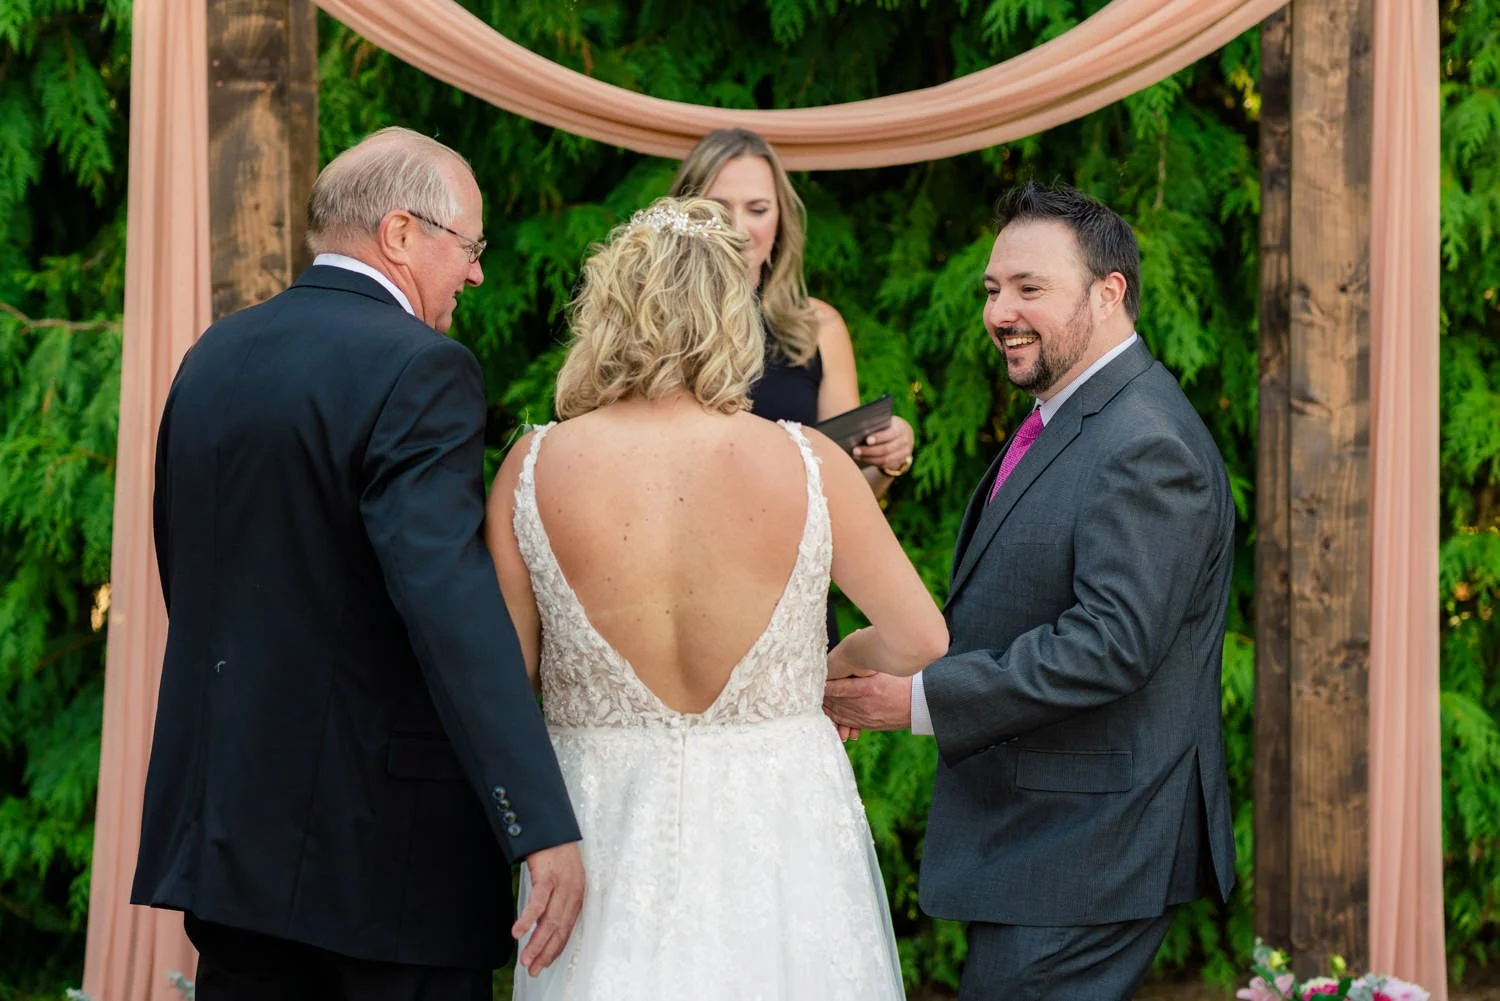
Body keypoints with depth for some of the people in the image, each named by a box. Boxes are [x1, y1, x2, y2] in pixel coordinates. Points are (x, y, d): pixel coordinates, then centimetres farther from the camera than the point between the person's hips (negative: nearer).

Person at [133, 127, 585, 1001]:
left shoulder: (213, 356, 10)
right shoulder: (417, 371, -14)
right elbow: (452, 603, -25)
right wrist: (544, 828, -28)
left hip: (224, 825, 8)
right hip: (387, 837, -7)